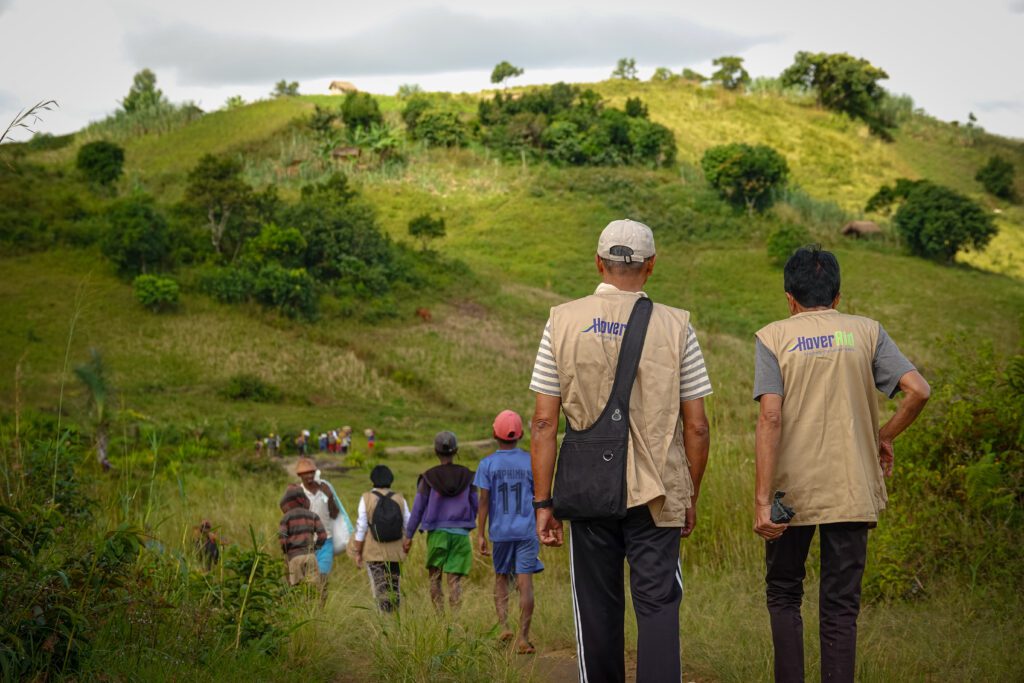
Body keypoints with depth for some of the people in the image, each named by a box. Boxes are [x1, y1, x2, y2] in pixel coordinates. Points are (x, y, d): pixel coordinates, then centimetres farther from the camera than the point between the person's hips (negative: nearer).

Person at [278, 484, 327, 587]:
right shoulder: (312, 515, 8)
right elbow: (322, 535, 0)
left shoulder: (286, 517, 1)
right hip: (310, 555, 2)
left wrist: (285, 551, 13)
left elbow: (283, 540, -7)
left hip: (294, 556, -2)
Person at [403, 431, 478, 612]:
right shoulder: (467, 476, 3)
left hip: (437, 532, -1)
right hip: (461, 533, 1)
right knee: (454, 579, 2)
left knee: (434, 576, 10)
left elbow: (418, 508, 0)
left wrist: (408, 535, 7)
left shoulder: (428, 477, -2)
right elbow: (474, 505, 8)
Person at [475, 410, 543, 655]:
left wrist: (480, 535, -1)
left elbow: (484, 501, -5)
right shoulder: (530, 462, 1)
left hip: (500, 532, 1)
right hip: (526, 531, 0)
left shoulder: (487, 464, -1)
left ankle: (504, 626, 1)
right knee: (525, 583, -2)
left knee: (501, 579, 17)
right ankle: (523, 638, -6)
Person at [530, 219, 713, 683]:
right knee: (658, 605, 1)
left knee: (597, 610, 11)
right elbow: (697, 427, -1)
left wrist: (543, 503, 1)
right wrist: (690, 496, 11)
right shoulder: (675, 327, -2)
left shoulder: (563, 322, -1)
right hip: (657, 491, -1)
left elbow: (544, 423, -3)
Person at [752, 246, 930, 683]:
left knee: (783, 594, 16)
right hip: (851, 491, 1)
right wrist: (885, 436, 10)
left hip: (792, 490, -1)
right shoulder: (866, 332, 5)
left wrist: (762, 499, -14)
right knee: (840, 605, 6)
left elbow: (770, 418, -12)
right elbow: (917, 390, -7)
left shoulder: (773, 337, -1)